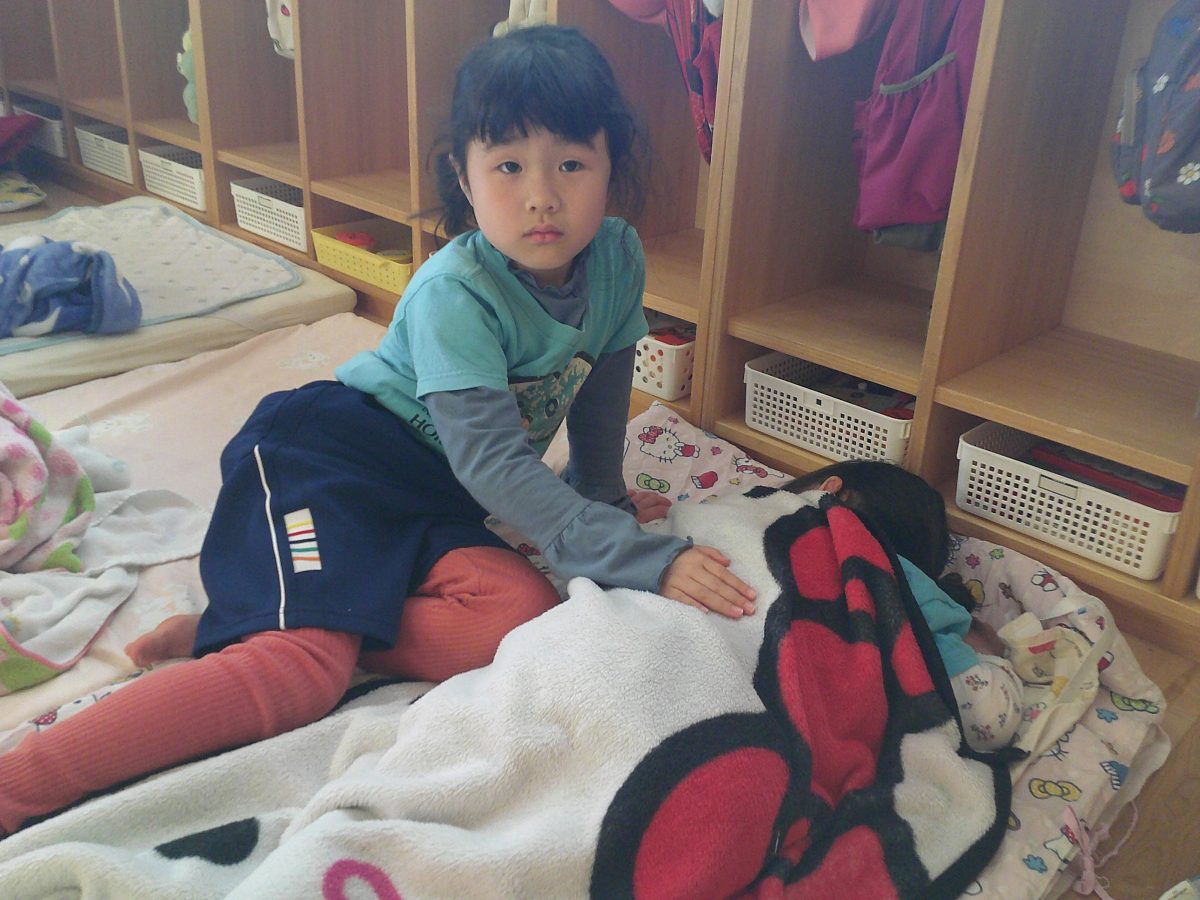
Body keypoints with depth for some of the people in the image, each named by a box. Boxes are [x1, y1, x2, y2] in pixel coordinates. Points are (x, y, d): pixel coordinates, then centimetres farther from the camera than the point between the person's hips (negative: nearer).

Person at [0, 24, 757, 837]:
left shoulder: (618, 259, -2)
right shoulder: (455, 294, -22)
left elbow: (604, 381, 18)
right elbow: (494, 464, -27)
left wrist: (601, 489, 28)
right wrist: (646, 560, -29)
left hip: (434, 498, 7)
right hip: (331, 450, -6)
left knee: (523, 618, -24)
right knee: (301, 672, -29)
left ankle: (244, 627, -16)